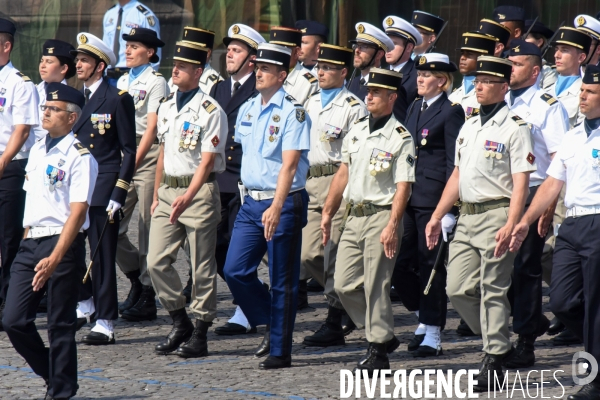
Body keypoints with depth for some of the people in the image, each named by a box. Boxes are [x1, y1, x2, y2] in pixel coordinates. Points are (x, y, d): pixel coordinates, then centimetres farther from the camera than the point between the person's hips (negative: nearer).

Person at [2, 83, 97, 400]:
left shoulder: (79, 157, -10)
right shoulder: (37, 151, 13)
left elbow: (78, 212, -16)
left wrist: (54, 259, -23)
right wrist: (27, 241, 16)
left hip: (63, 244, -7)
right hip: (31, 243, 7)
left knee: (60, 326, 0)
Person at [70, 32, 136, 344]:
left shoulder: (117, 99, -6)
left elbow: (129, 151, -6)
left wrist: (118, 196, -12)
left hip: (103, 188, -6)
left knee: (102, 256, -3)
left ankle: (105, 324, 3)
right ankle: (85, 304, 25)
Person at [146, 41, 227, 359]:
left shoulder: (210, 111, -11)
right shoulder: (166, 107, 11)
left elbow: (206, 161, -15)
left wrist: (187, 197, -26)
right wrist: (156, 196, 18)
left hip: (199, 191, -7)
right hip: (168, 190, 7)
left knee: (202, 268, 0)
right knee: (156, 262, 0)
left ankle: (200, 335, 7)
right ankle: (180, 323, 15)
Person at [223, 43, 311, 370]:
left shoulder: (292, 112, -12)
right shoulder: (247, 110, 10)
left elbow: (289, 163, -20)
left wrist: (276, 207, -30)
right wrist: (252, 200, 17)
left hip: (283, 202, -7)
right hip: (251, 201, 7)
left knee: (282, 281, 0)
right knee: (235, 270, 0)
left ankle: (280, 351, 7)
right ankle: (270, 325, 20)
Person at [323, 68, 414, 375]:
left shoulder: (400, 139, -9)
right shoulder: (356, 131, 12)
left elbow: (403, 187, -14)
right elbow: (344, 174, 18)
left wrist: (392, 226, -22)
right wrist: (328, 213, 17)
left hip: (381, 216, -7)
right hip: (354, 216, 7)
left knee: (376, 286, -5)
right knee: (344, 284, 5)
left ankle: (378, 352, 4)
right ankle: (382, 335, 19)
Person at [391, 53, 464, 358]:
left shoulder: (451, 112, -7)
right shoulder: (414, 108, 15)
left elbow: (454, 162, -10)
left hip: (433, 198, -7)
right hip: (407, 196, 7)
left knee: (431, 263, -2)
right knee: (398, 263, 5)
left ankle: (432, 334, 5)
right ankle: (425, 317, 23)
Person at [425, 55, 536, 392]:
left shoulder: (514, 128, -7)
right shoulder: (469, 127, 16)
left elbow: (521, 183, -13)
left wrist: (510, 225, -22)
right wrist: (437, 217, 19)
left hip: (496, 213, -8)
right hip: (467, 214, 8)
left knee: (493, 290, -5)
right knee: (458, 289, 4)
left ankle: (494, 362, 2)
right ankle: (498, 342, 21)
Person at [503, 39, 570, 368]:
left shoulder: (547, 107, -5)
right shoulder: (498, 103, 13)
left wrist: (549, 205, -17)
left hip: (532, 195, -6)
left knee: (525, 267, -2)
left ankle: (525, 344, 5)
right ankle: (532, 320, 24)